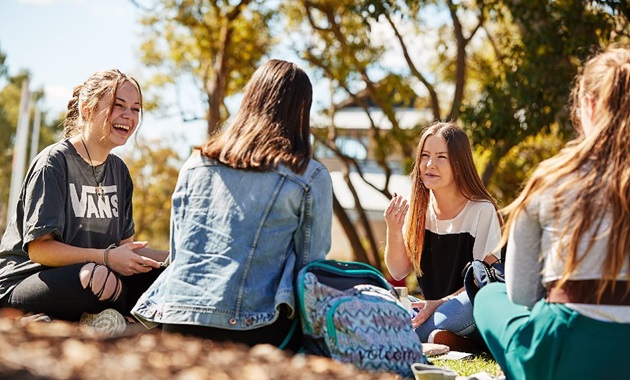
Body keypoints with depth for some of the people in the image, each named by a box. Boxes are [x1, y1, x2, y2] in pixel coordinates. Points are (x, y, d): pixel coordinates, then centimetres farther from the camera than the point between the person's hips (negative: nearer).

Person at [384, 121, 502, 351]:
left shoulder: (482, 211, -9)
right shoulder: (417, 210, 4)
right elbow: (398, 272, 2)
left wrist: (441, 303, -21)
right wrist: (393, 230, -16)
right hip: (430, 308, 4)